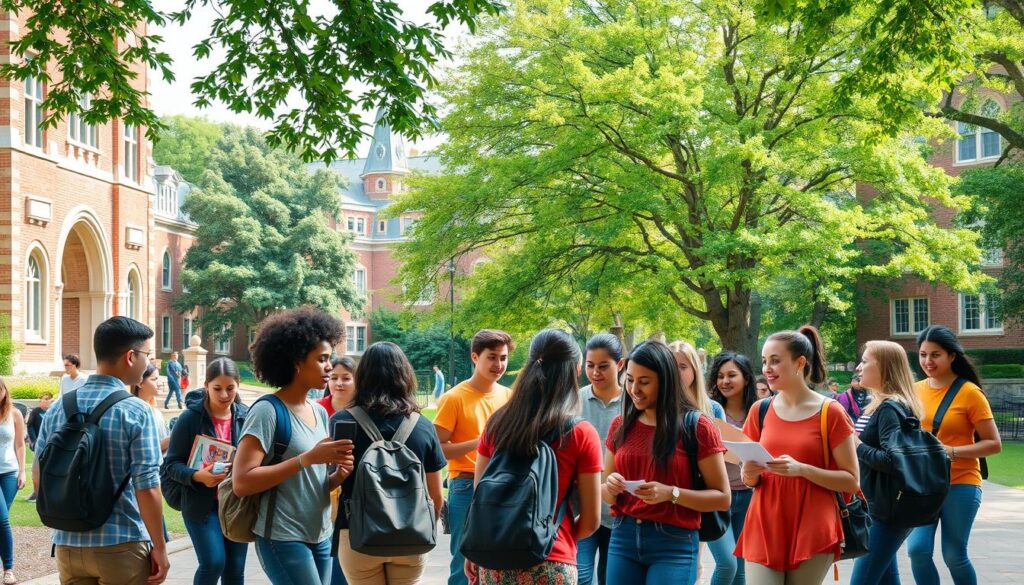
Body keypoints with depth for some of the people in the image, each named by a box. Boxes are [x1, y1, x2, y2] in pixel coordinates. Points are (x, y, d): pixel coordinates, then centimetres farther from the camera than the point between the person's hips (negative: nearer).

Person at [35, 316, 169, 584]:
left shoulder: (57, 408, 3)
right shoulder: (136, 412, -13)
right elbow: (146, 489, -16)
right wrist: (159, 548, -7)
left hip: (68, 545, 5)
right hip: (121, 546, -5)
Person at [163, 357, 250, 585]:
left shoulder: (246, 416, 1)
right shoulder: (190, 417, -8)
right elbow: (172, 464, -8)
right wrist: (197, 476, -26)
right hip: (201, 504, -3)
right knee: (213, 563, -15)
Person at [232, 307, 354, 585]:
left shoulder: (320, 413, 10)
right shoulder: (267, 411, -12)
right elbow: (241, 483, -19)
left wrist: (339, 474, -5)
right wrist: (307, 458, -22)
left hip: (321, 538, 7)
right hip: (283, 539, -7)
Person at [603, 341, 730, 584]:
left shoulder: (696, 426, -6)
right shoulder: (620, 425, 7)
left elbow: (722, 497, -6)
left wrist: (671, 493, -19)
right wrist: (611, 487, -9)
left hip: (674, 543, -4)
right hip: (623, 538, 4)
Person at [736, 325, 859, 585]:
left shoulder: (831, 413, -4)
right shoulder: (760, 411, 6)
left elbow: (852, 481, -5)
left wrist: (801, 469, -19)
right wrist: (750, 475, -9)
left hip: (812, 533, -3)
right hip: (764, 529, 3)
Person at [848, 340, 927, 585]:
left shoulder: (889, 408, -16)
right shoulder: (881, 405, 14)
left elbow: (891, 460, -25)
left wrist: (857, 445, -13)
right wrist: (858, 443, 6)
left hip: (885, 512, -10)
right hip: (881, 509, 10)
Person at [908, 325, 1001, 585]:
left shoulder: (969, 393, -8)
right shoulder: (915, 391, 5)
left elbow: (994, 444, -7)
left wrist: (952, 452, -18)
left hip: (960, 485, -3)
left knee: (954, 556, 3)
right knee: (917, 550, -9)